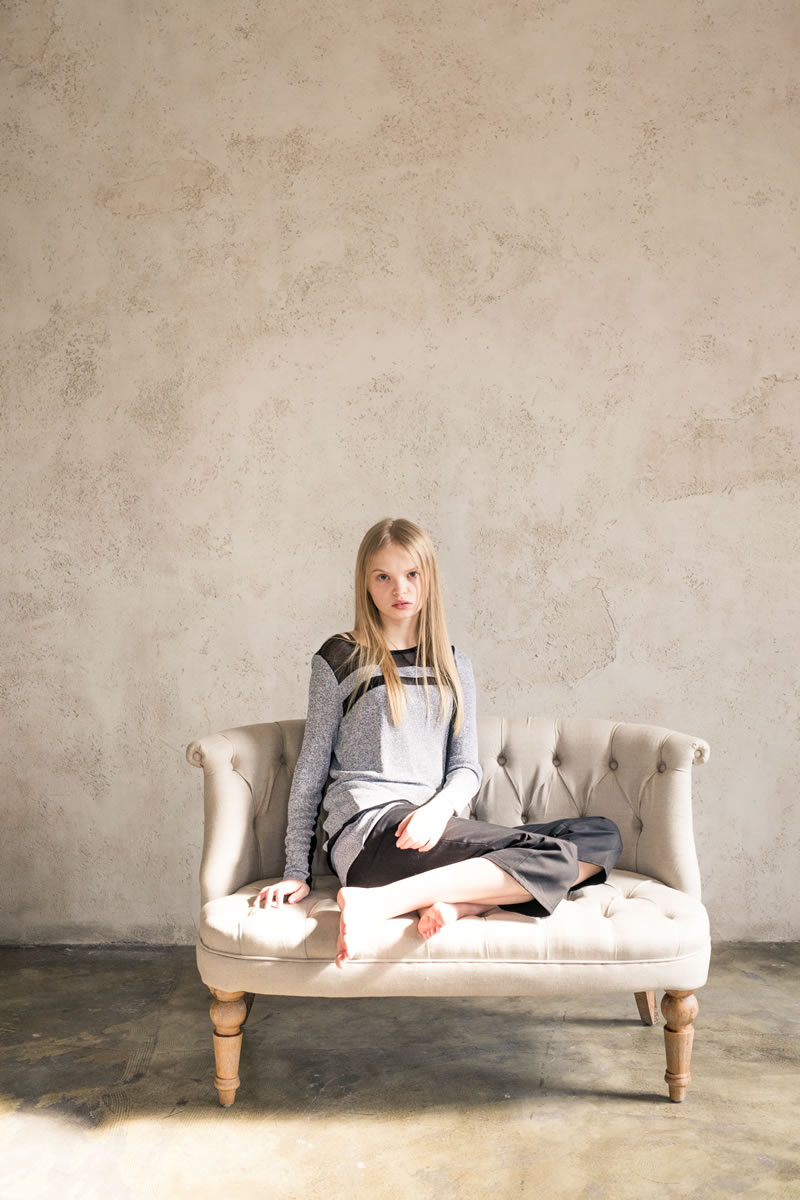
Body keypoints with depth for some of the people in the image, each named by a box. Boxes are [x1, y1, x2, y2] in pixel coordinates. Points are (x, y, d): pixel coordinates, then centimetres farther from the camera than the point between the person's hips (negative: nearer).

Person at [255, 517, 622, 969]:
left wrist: (439, 807, -13)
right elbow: (312, 767, 5)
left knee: (603, 836, -8)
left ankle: (457, 900, -23)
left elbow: (467, 767, 10)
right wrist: (297, 872, 0)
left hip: (428, 829, 6)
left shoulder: (453, 665, 18)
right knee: (554, 855, -23)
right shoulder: (341, 658, 6)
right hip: (368, 829, -6)